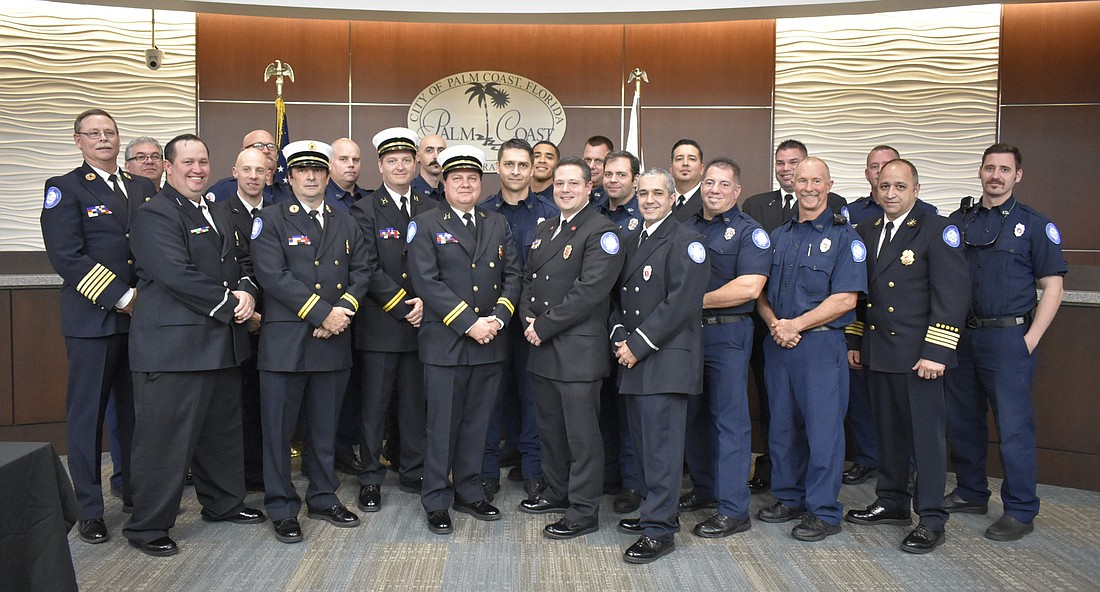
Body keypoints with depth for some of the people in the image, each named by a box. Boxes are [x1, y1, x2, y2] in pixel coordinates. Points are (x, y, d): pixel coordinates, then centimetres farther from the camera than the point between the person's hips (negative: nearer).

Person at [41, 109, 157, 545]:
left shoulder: (144, 189, 14)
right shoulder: (65, 188, 0)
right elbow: (65, 255, -11)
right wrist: (121, 297, -15)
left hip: (143, 315, 4)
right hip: (93, 318, -4)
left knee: (137, 409, 11)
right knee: (87, 413, 4)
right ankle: (89, 509, 14)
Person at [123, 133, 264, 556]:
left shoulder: (219, 218, 18)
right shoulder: (154, 215, -10)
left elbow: (242, 263, 17)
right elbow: (178, 274, -21)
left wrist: (246, 292, -4)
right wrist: (229, 305, -15)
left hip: (222, 345, 9)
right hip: (172, 345, -8)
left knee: (223, 430, 18)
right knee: (165, 437, -1)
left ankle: (223, 503, 35)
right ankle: (148, 527, 12)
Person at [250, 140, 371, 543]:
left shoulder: (345, 223, 15)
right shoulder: (271, 219, -1)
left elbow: (361, 271, 9)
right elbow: (273, 275, -13)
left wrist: (345, 309, -10)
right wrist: (323, 313, -16)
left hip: (333, 342, 4)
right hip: (285, 340, -4)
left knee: (325, 427, 14)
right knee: (279, 428, 3)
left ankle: (324, 498, 27)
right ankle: (282, 509, 15)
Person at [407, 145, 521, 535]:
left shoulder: (498, 225, 13)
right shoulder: (425, 225, -1)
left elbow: (512, 275, 8)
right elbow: (427, 282, -11)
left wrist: (498, 317, -9)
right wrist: (469, 324, -16)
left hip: (490, 343, 4)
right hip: (445, 343, -4)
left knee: (477, 423, 13)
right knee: (443, 425, 3)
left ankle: (469, 492, 26)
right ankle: (436, 502, 16)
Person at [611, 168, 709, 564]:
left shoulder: (684, 241, -8)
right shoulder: (634, 243, 19)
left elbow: (682, 304, -16)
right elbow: (620, 297, 21)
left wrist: (638, 345, -15)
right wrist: (620, 336, 2)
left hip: (666, 360, -8)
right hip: (635, 358, 8)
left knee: (661, 445, -5)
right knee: (643, 440, 13)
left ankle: (659, 530, 2)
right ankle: (658, 511, 27)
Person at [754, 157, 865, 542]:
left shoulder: (844, 236, -3)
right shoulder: (778, 236, 14)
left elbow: (845, 299, -11)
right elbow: (760, 291, 13)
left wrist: (796, 325, -14)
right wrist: (774, 323, -6)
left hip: (821, 343, -5)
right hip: (778, 345, 6)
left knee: (823, 429, -1)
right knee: (782, 427, 12)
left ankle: (824, 512, 10)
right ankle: (789, 498, 27)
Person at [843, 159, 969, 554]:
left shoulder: (937, 231, -7)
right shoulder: (865, 232, 12)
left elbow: (952, 295, -12)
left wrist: (936, 352, -17)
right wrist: (854, 341, 14)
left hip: (919, 354, -6)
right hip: (877, 352, 6)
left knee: (926, 435, 0)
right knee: (888, 431, 16)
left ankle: (931, 520, 10)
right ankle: (892, 503, 30)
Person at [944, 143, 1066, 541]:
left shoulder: (1035, 225, -1)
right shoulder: (959, 221, 10)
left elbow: (1052, 287, -3)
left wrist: (1030, 340, -11)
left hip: (1008, 338, -5)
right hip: (962, 336, 5)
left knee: (1014, 427, -2)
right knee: (962, 421, 12)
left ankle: (1020, 511, 9)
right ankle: (971, 493, 28)